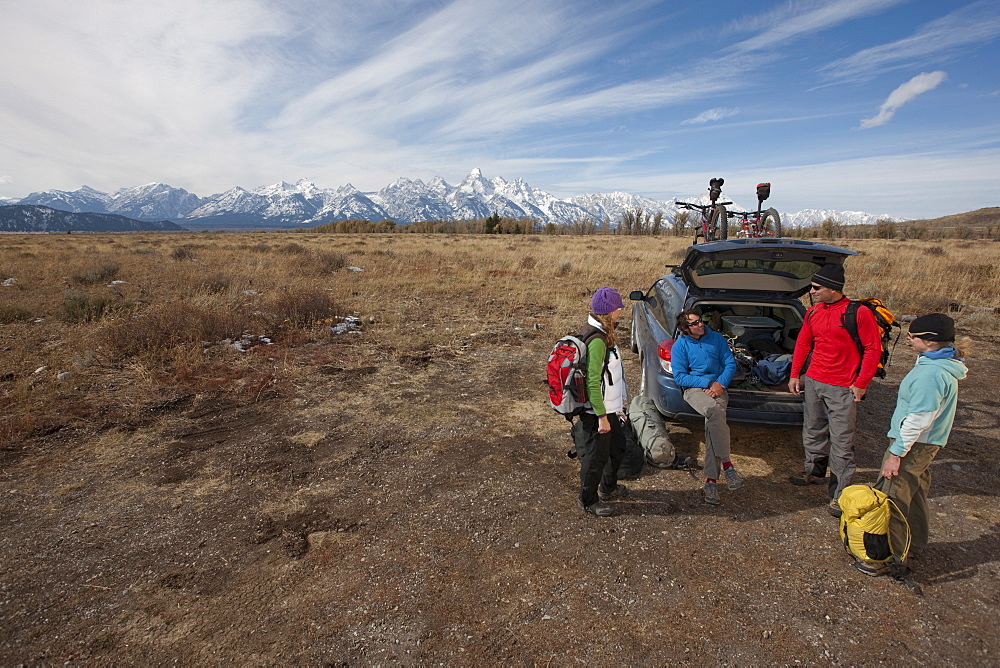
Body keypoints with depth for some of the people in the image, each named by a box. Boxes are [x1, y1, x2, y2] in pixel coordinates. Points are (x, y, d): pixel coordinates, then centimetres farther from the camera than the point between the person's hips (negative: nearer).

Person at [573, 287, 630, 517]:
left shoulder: (604, 334, 8)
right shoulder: (597, 341, -26)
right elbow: (592, 382, -27)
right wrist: (602, 417, -24)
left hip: (611, 409, 10)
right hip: (597, 412, -10)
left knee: (617, 448, 25)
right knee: (596, 457, 6)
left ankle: (608, 489, 46)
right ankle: (588, 501, 25)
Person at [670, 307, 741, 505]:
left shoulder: (716, 338, 11)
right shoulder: (680, 346, 3)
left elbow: (731, 364, 10)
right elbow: (679, 377, -2)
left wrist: (720, 383, -7)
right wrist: (706, 382, -12)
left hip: (718, 388, 2)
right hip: (694, 389, -2)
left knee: (713, 423, -26)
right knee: (714, 410, -36)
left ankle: (711, 479, -23)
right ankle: (726, 463, -29)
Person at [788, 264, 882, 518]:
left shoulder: (858, 313, -12)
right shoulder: (813, 313, 7)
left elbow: (873, 349, -9)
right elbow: (802, 344, 16)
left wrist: (861, 384, -11)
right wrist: (795, 375, 12)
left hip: (842, 388, -6)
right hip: (812, 382, 6)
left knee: (841, 440, -1)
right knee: (813, 431, 18)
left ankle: (840, 493, 9)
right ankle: (814, 471, 38)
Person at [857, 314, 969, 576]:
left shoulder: (930, 373, -24)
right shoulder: (944, 365, 8)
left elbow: (918, 419, -25)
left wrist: (896, 452, -20)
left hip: (914, 445, -10)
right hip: (927, 444, 10)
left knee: (894, 498, -3)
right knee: (914, 494, 21)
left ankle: (889, 556, 5)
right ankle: (915, 544, 36)